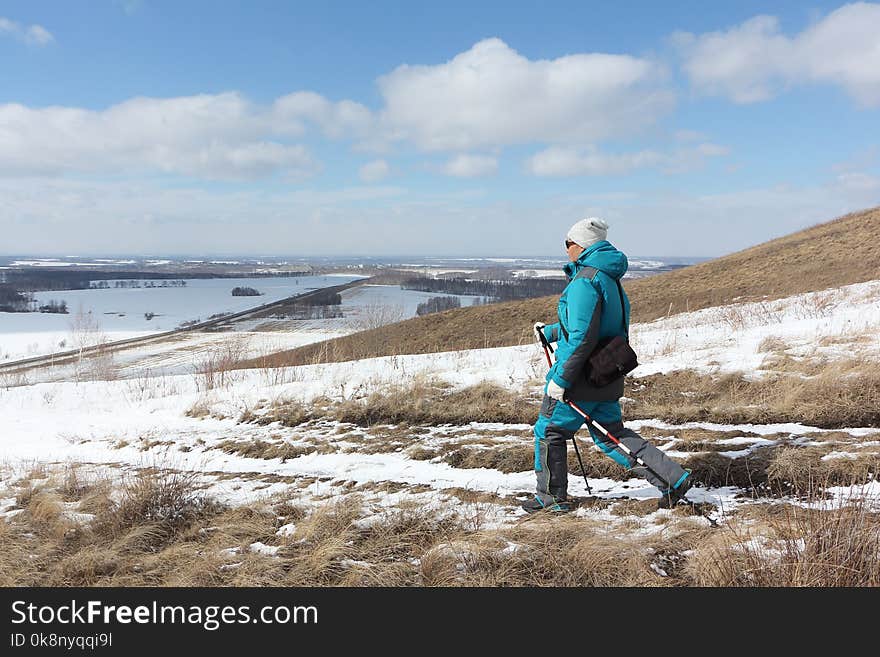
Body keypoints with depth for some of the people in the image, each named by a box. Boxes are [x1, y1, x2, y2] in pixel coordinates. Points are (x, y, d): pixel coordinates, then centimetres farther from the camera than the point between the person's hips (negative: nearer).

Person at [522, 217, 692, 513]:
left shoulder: (585, 280, -19)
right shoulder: (610, 279, 12)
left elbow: (582, 337, -25)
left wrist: (560, 379, -21)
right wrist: (551, 331, 30)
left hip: (582, 377, -9)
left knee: (549, 431, 8)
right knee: (611, 434, 19)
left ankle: (552, 498, 21)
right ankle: (673, 479, 14)